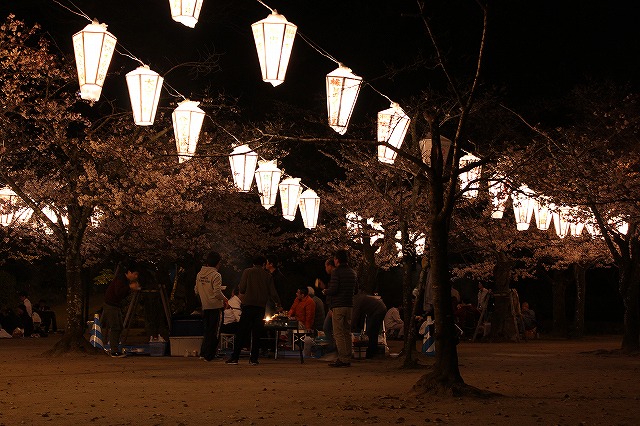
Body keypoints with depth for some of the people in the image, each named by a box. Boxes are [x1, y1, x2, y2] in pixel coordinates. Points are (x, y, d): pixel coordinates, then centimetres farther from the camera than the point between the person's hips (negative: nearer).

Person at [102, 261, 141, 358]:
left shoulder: (126, 280, 11)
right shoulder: (120, 279, -18)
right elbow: (118, 292, -29)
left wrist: (132, 289, 1)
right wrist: (130, 287, -27)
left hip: (116, 305, 10)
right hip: (110, 305, -10)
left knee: (118, 327, 12)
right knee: (115, 328, -11)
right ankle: (115, 351, -11)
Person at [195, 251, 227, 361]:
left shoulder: (199, 274, 7)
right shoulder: (216, 275, -16)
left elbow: (196, 290, 14)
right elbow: (217, 293, -22)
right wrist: (224, 299, -4)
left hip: (205, 306, 7)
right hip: (215, 306, -7)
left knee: (206, 331, 16)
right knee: (214, 332, 0)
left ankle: (203, 353, 17)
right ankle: (209, 355, 1)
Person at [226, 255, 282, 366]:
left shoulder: (247, 272, 3)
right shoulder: (268, 276, 9)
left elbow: (241, 289, -3)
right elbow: (272, 293, 8)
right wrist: (277, 305, 23)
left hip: (248, 305, -2)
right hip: (261, 307, 2)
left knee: (241, 332, 0)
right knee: (256, 334, 7)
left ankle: (235, 357, -3)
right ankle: (254, 358, 5)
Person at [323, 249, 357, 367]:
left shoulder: (336, 272, -11)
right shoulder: (353, 272, 12)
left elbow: (333, 290, -16)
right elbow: (356, 288, 19)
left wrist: (325, 291, 3)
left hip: (338, 306, -7)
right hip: (349, 305, 7)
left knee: (338, 333, -5)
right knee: (347, 333, 11)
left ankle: (342, 359, -9)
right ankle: (348, 359, 12)